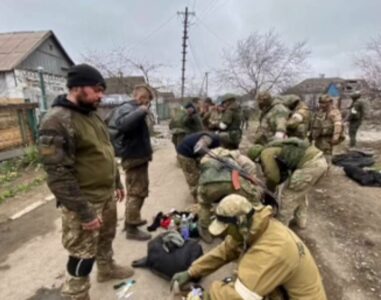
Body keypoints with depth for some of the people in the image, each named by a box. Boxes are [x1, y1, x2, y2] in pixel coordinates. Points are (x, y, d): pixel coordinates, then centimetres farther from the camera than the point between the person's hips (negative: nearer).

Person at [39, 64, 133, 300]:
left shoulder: (92, 115, 7)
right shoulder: (56, 121, -20)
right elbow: (59, 175, -24)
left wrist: (118, 183, 19)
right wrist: (84, 213, -22)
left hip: (107, 195, 9)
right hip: (85, 202, -8)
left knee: (106, 237, 27)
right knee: (83, 256, 6)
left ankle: (107, 269, 51)